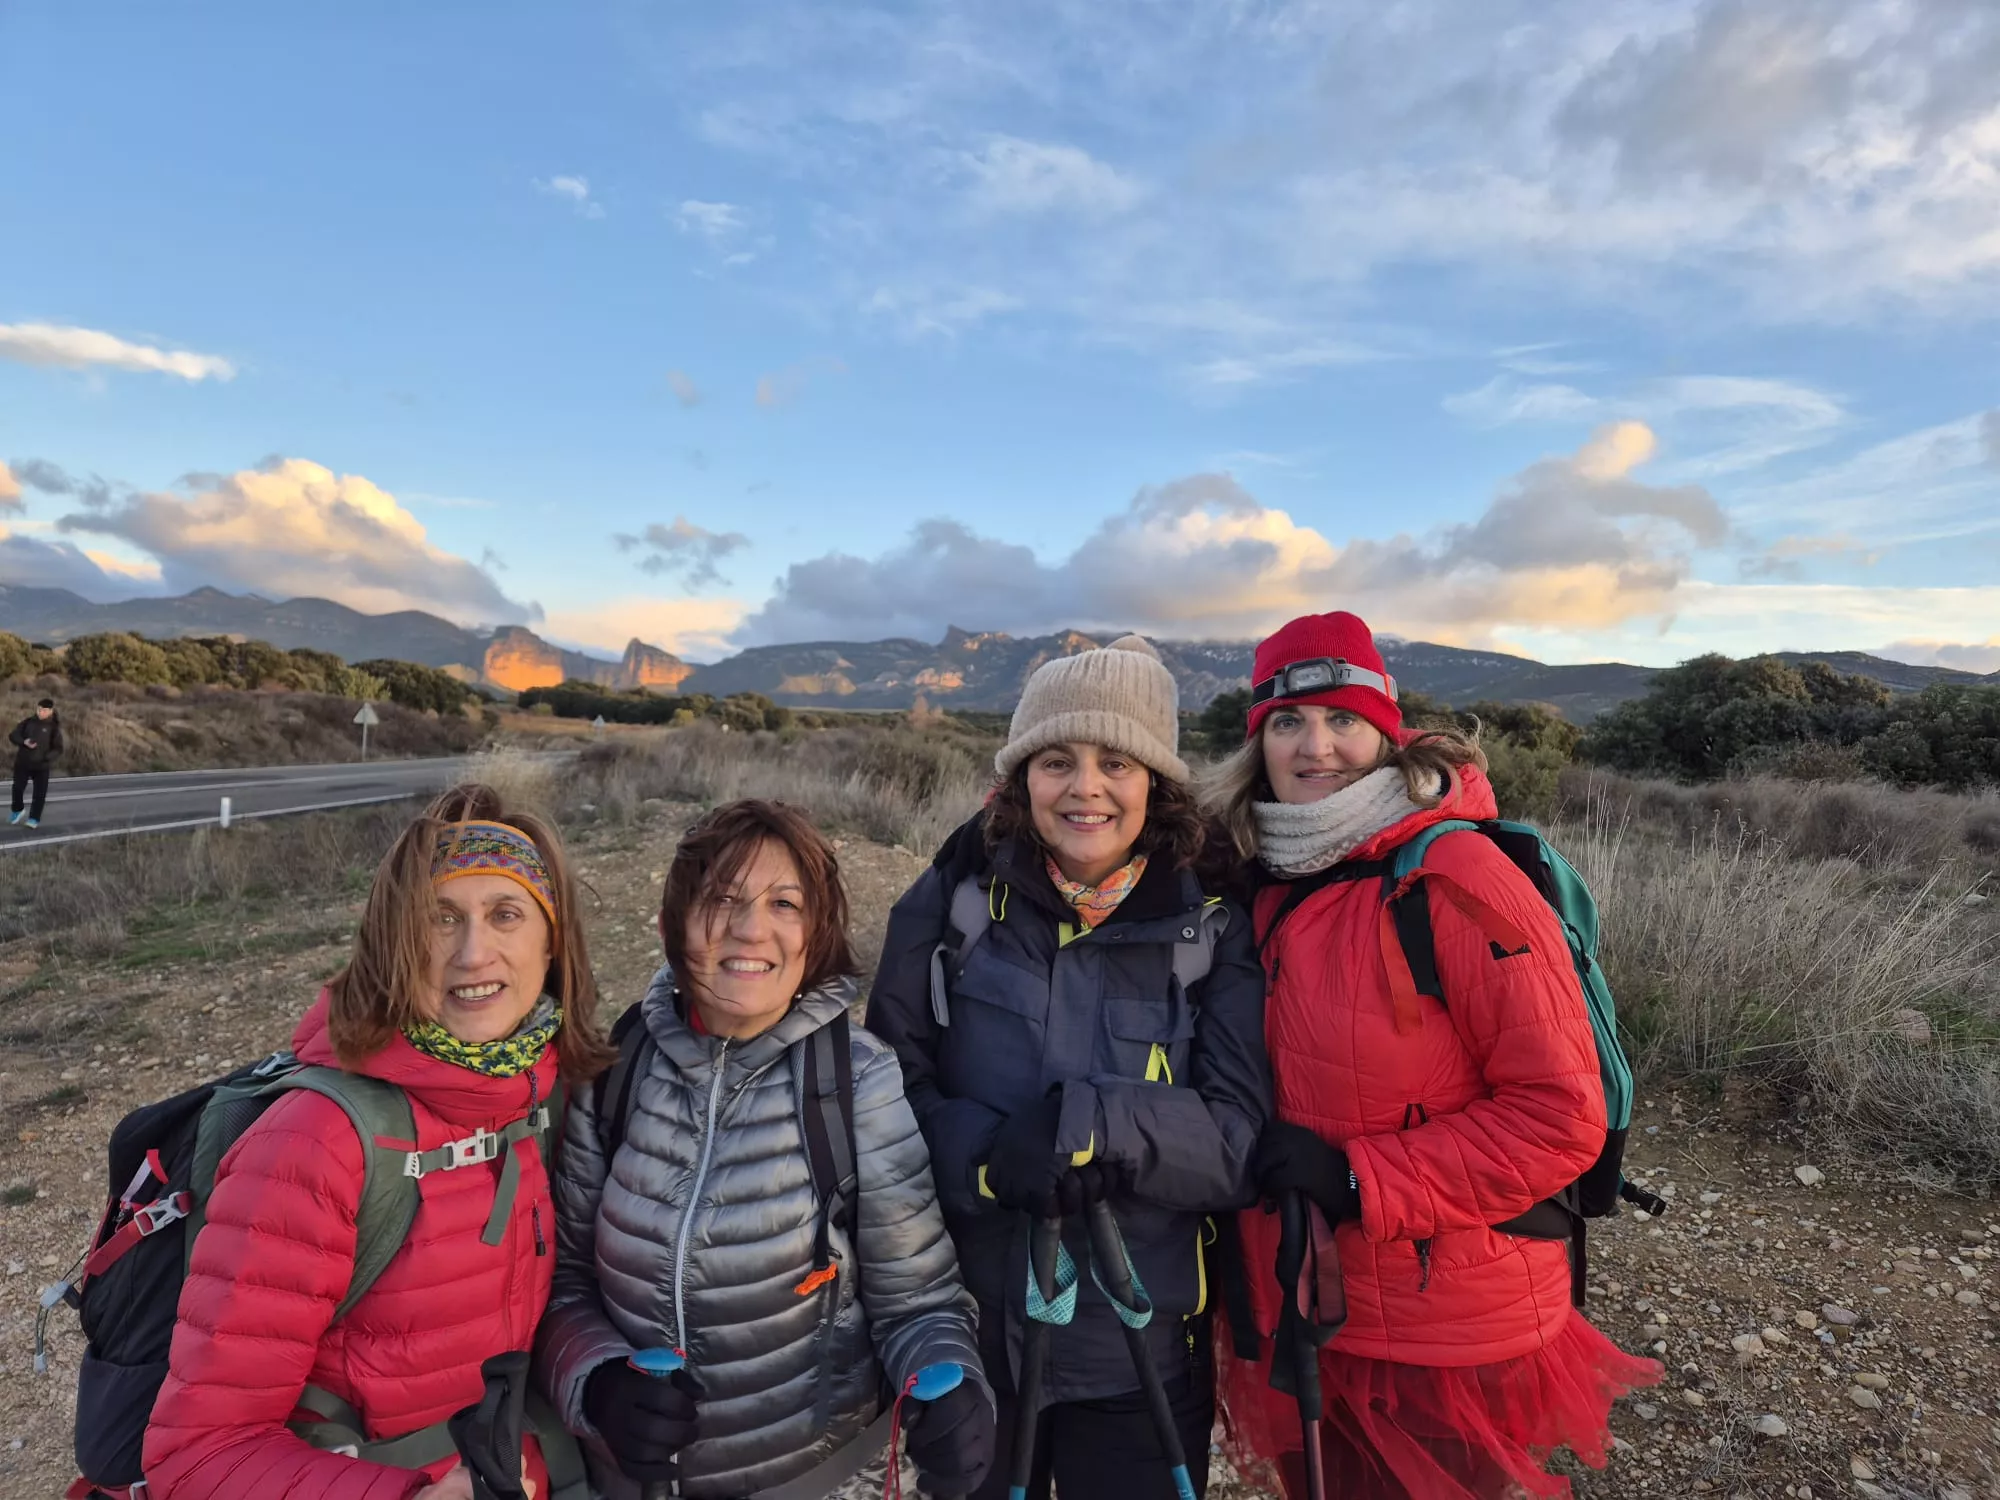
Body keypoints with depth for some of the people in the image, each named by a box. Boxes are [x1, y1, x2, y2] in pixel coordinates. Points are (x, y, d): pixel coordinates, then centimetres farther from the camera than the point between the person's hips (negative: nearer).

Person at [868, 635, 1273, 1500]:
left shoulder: (1211, 931, -8)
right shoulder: (956, 900, -8)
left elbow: (1242, 1145, -12)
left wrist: (1087, 1122, -28)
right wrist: (987, 1157, -25)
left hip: (1139, 1358, 0)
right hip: (964, 1338, 1)